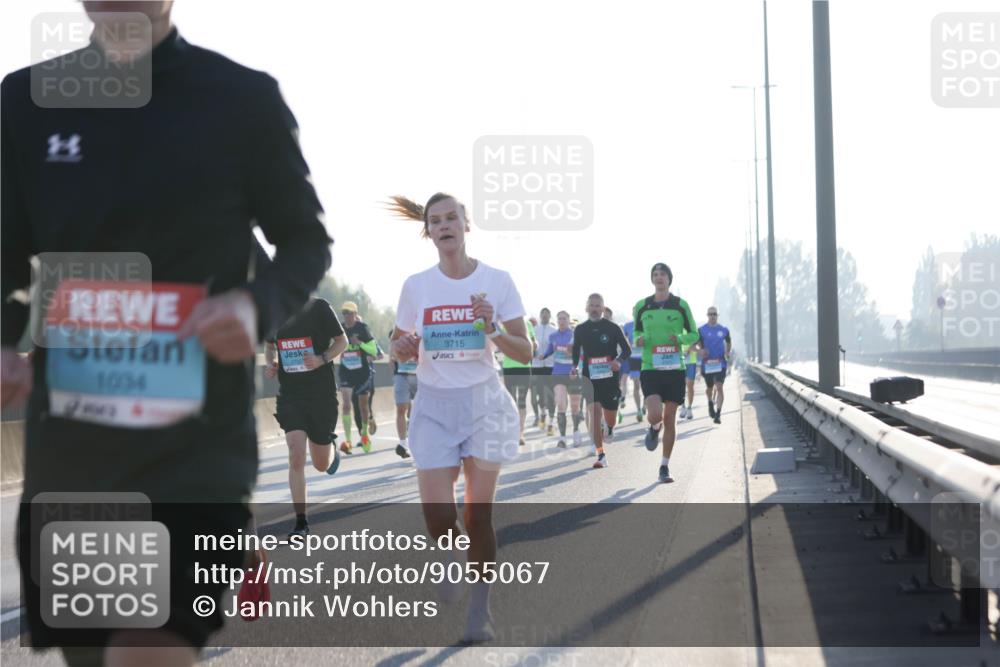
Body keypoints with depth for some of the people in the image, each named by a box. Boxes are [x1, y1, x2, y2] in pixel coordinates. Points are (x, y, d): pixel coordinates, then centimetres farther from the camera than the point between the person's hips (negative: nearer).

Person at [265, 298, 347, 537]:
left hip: (322, 394, -2)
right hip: (289, 394, 2)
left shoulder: (318, 307, -8)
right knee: (296, 456, -15)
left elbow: (342, 341, -1)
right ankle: (301, 522, -7)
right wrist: (271, 364, -2)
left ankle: (333, 454, 48)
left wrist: (322, 359, -19)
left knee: (322, 465, 10)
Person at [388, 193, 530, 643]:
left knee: (478, 513, -1)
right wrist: (403, 348, -12)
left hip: (483, 402, -1)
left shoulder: (496, 281, -4)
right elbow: (401, 349, 11)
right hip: (434, 404, 1)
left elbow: (525, 353, -3)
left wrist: (493, 331, -21)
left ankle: (480, 610, 13)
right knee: (438, 514, -9)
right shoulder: (416, 286, 1)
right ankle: (451, 558, 26)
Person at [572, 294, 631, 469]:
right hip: (590, 378, 1)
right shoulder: (580, 330, 6)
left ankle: (610, 429, 47)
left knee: (609, 416, 7)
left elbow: (627, 349, 1)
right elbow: (576, 351, 20)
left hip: (610, 377, -1)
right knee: (594, 414, -13)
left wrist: (619, 361, -19)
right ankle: (601, 455, -12)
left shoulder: (612, 328, -1)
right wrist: (574, 367, 2)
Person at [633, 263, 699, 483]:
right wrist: (639, 340, -6)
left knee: (670, 418, 2)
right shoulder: (641, 306, 5)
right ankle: (655, 429, 22)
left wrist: (679, 338, -14)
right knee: (655, 414, -18)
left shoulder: (681, 305, 1)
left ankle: (665, 466, 15)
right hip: (650, 368, 0)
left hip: (674, 368, 0)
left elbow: (694, 335, 7)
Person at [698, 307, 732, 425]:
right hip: (707, 363, 0)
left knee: (719, 387, -13)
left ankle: (718, 414, -14)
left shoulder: (723, 330, 5)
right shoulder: (701, 330, -1)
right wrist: (700, 351, -18)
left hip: (720, 363, 0)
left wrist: (728, 352, 4)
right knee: (709, 388, 13)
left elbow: (728, 342, 21)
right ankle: (710, 404, 45)